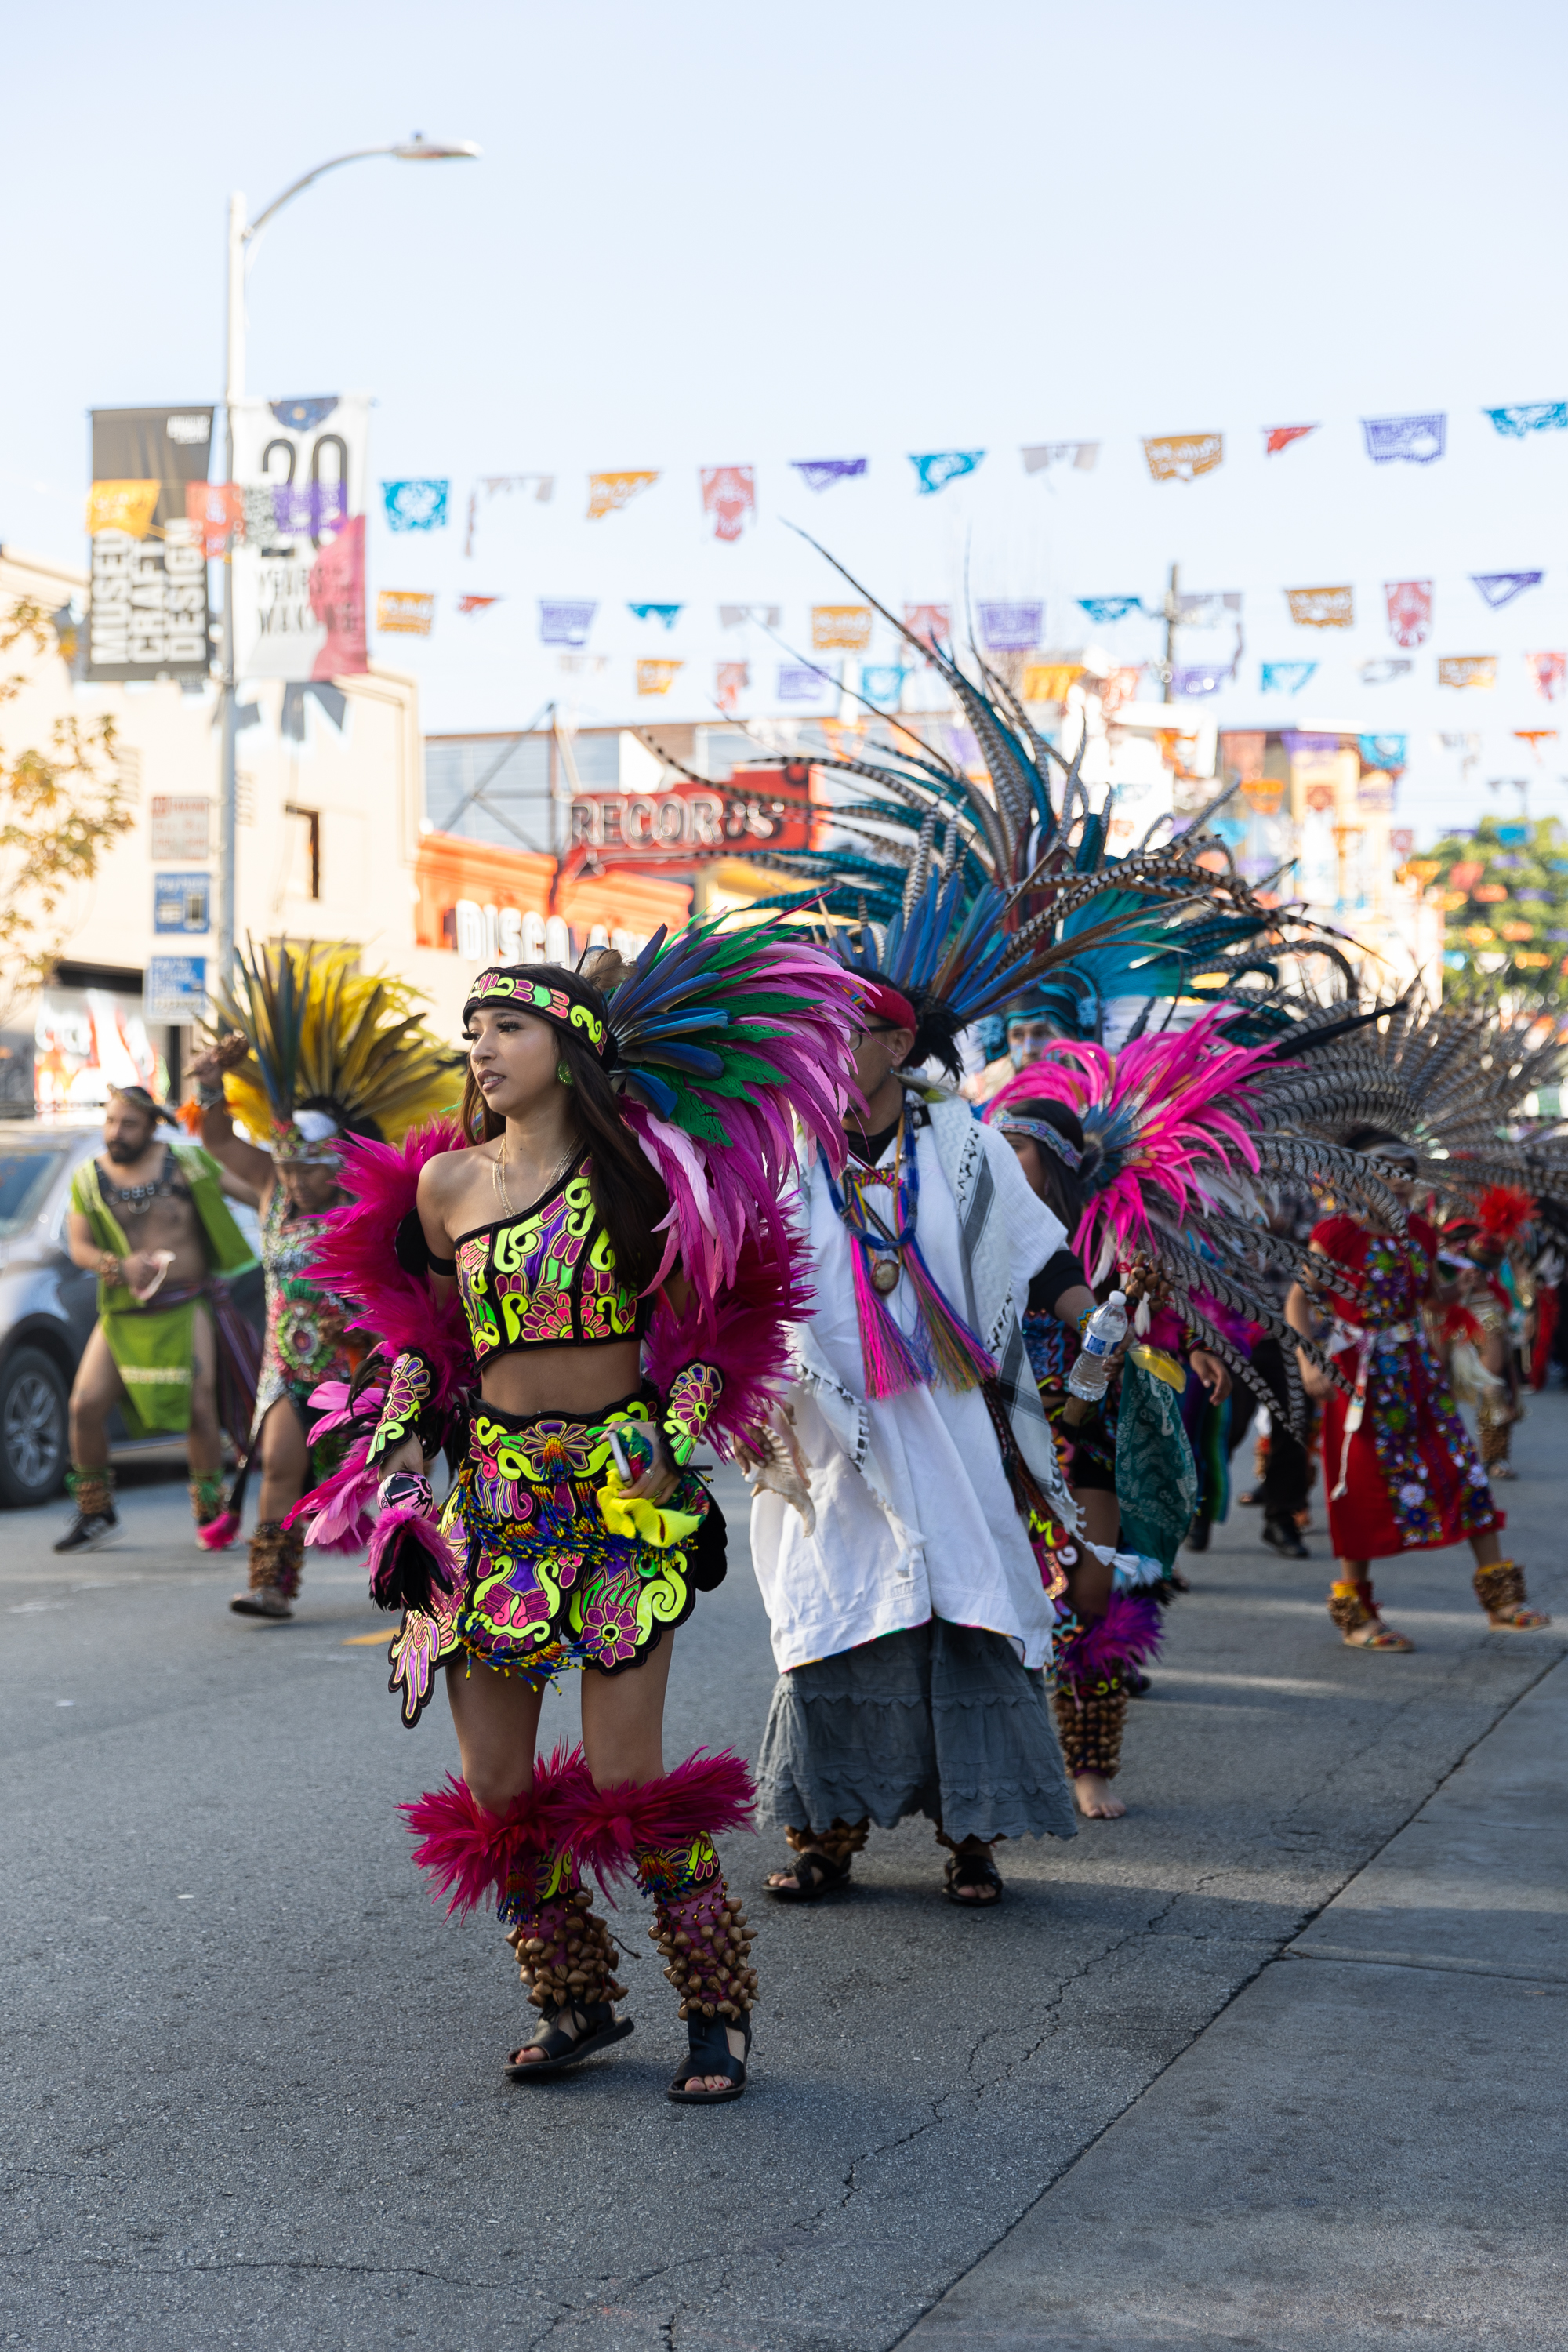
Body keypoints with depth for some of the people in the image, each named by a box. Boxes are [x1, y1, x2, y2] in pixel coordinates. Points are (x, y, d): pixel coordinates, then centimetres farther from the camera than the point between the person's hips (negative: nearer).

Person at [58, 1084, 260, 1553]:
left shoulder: (187, 1161, -2)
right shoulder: (89, 1178, 4)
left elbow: (255, 1190, 3)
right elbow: (78, 1246, 0)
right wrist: (119, 1265, -17)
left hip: (187, 1307, -2)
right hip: (123, 1315, 2)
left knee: (199, 1408, -11)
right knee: (86, 1405, -7)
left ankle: (210, 1513, 6)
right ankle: (95, 1514, 11)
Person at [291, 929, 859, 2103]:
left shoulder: (636, 1171, -1)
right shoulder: (444, 1184, 7)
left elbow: (702, 1322, 7)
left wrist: (679, 1446, 0)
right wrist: (402, 1457, 11)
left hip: (626, 1486, -4)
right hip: (492, 1492, 4)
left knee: (625, 1774, -8)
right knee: (494, 1785, 4)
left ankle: (720, 2011, 8)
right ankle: (578, 2002, 23)